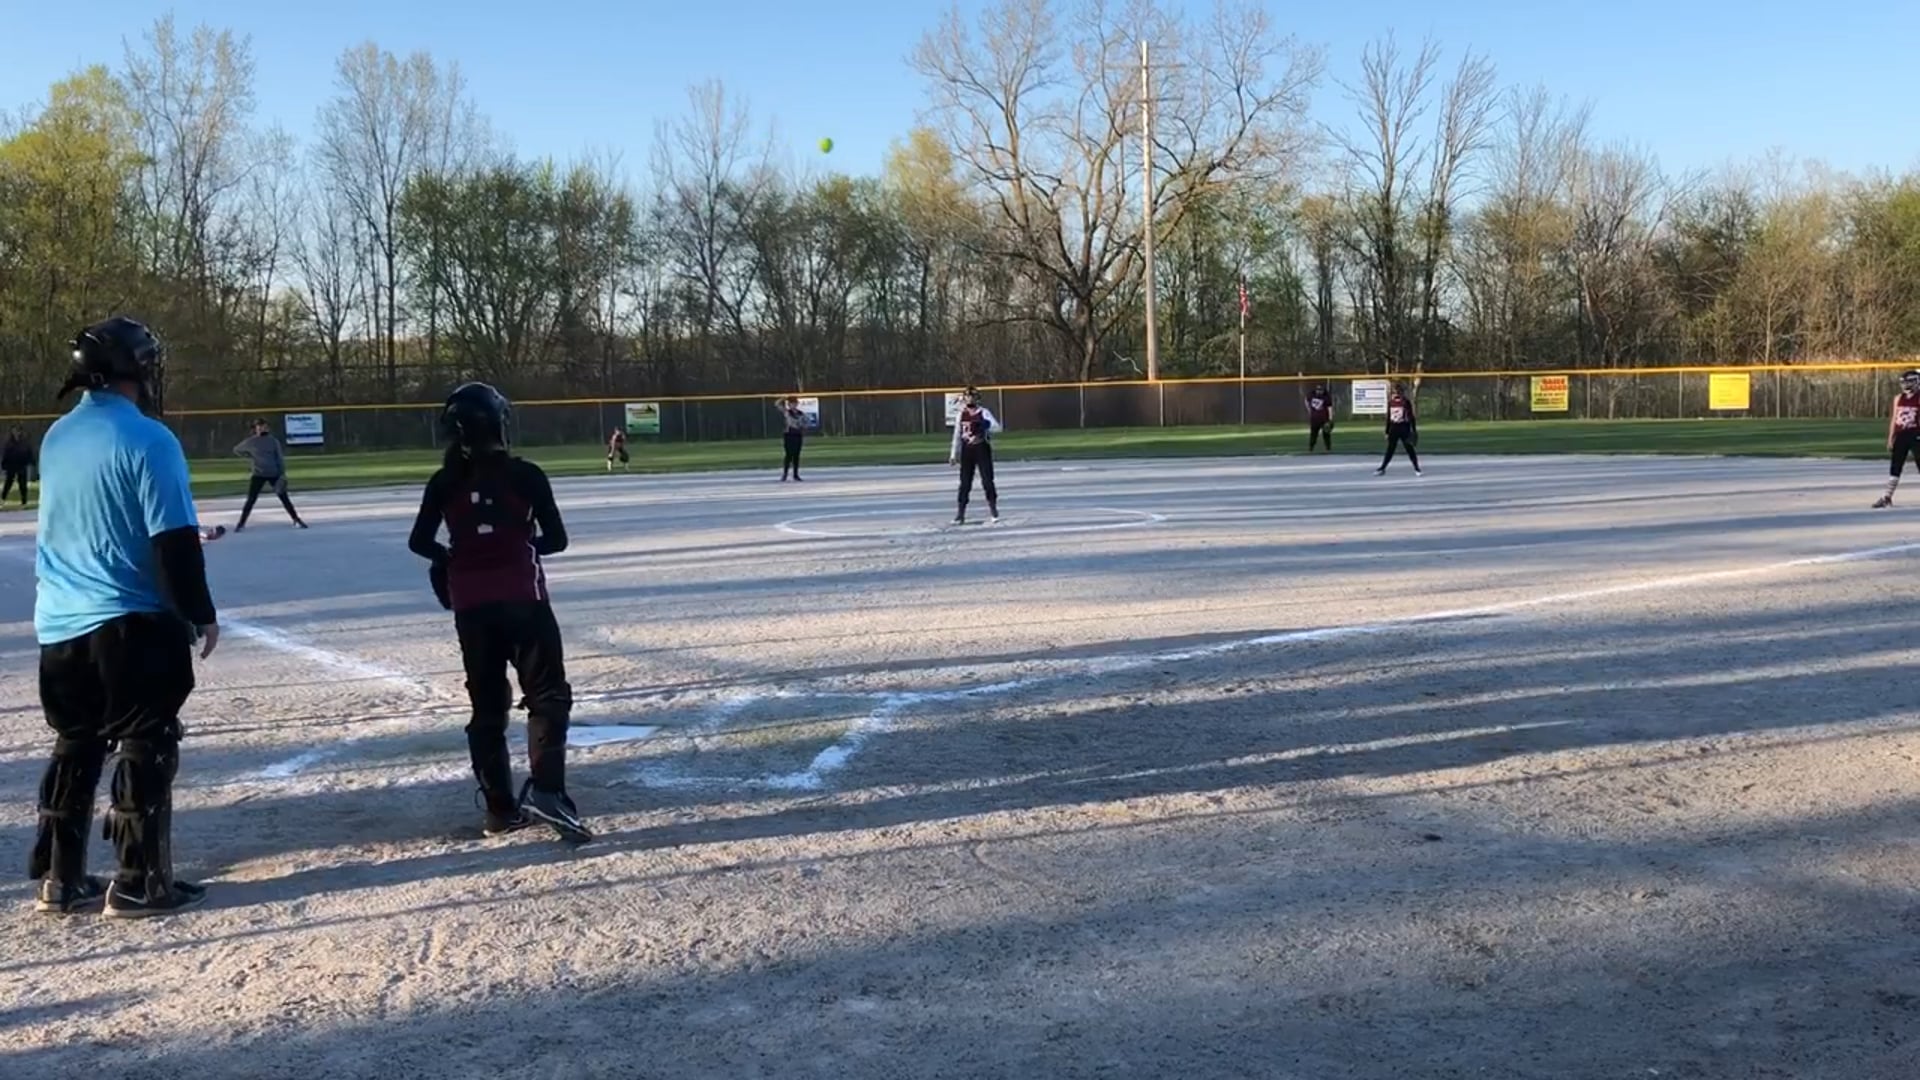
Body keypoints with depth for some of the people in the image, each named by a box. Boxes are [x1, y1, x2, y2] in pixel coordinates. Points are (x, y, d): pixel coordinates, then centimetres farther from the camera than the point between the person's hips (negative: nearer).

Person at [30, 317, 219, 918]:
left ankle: (58, 880, 20)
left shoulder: (56, 439, 10)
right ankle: (139, 885, 4)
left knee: (75, 748, 16)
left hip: (59, 625, 8)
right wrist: (200, 614, -8)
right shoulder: (147, 439, -14)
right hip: (132, 624, -8)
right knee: (146, 749, 1)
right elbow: (173, 543, -16)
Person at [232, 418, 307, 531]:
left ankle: (296, 519, 11)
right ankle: (241, 523, 2)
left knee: (284, 498, 2)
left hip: (274, 474, 1)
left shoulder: (273, 441, 1)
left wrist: (282, 474, -8)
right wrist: (249, 455, 6)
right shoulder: (250, 442, 0)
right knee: (251, 500, -5)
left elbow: (280, 458, -1)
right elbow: (237, 450, 16)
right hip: (258, 475, 0)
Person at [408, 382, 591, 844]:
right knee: (548, 695, 3)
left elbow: (420, 542, 3)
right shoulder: (525, 475, -4)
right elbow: (556, 539, -2)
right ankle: (545, 790, -15)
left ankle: (501, 809, 14)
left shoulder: (445, 482, 3)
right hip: (522, 600, -3)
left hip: (471, 606, 3)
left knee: (488, 707, 12)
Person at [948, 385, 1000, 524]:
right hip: (967, 450, 3)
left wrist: (986, 424, -36)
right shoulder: (961, 415, 8)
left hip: (982, 449, -3)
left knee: (987, 480, -2)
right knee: (965, 482, 3)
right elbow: (957, 436, 12)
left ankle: (993, 511, 7)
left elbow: (997, 427, -16)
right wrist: (954, 454, 10)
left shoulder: (984, 412, -3)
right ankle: (960, 513, 5)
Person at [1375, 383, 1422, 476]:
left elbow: (1411, 416, -4)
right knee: (1390, 450, 7)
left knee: (1409, 449, 0)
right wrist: (1387, 432, 11)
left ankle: (1417, 469, 7)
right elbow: (1388, 418, 11)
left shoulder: (1406, 401, -5)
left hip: (1404, 428, -3)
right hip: (1393, 428, 3)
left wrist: (1414, 431, -8)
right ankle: (1382, 469, 13)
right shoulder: (1390, 402, 6)